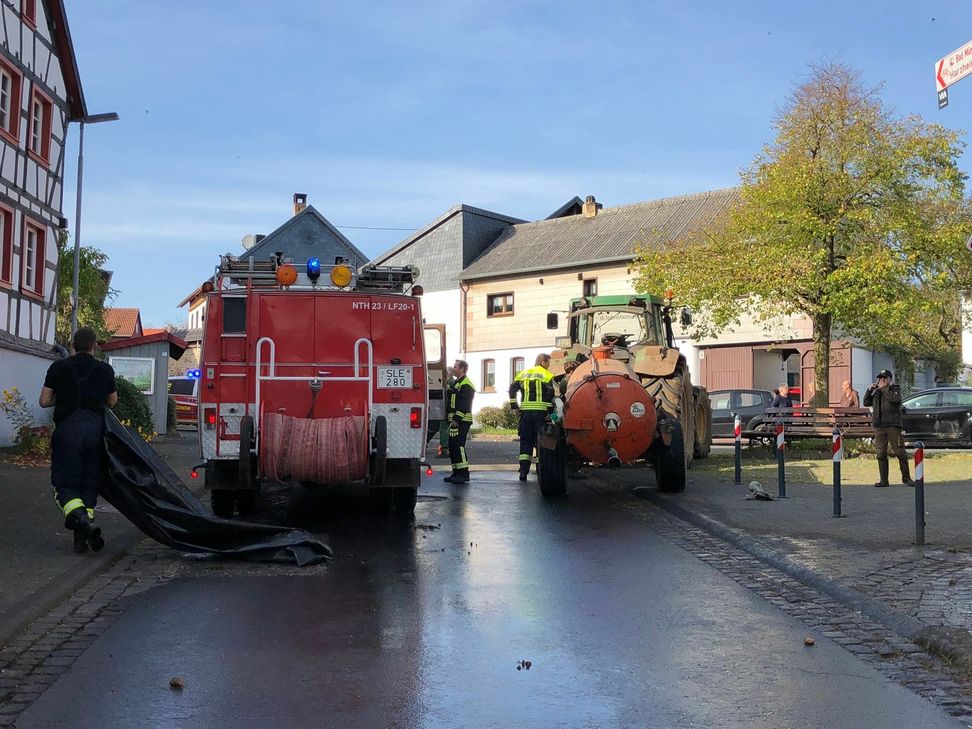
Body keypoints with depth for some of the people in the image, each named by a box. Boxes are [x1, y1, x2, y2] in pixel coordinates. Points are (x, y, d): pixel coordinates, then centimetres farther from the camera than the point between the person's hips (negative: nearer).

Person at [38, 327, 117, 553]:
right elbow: (112, 401, 17)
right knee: (90, 483, 10)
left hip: (66, 428, -2)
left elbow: (44, 401, 5)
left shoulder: (58, 368, 3)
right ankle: (83, 536, 7)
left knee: (64, 483, 0)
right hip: (94, 428, 2)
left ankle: (78, 516, -29)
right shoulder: (105, 370, 6)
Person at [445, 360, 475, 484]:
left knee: (458, 445, -14)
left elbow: (464, 405, -19)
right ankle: (456, 472, 16)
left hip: (461, 421, -10)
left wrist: (457, 419, -23)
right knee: (452, 446, 10)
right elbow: (449, 396, 28)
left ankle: (464, 474, -13)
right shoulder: (455, 382, 22)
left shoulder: (466, 384, -12)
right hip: (454, 421, 10)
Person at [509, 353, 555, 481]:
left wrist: (514, 406, 6)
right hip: (540, 413, -4)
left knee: (525, 441, 8)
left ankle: (523, 471, 2)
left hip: (525, 412, 4)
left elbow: (512, 389, 4)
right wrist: (550, 411, -8)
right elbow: (550, 394, -12)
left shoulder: (523, 374, 13)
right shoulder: (547, 375, -1)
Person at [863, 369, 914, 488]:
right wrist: (869, 390, 5)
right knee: (881, 454, 2)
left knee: (900, 452, -4)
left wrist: (883, 388, -10)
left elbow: (895, 398, -17)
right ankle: (883, 480, 6)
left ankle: (906, 478, 6)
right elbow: (866, 403, 15)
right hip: (879, 426, 4)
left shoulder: (895, 389, 4)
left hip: (893, 425, -4)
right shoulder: (876, 392, 19)